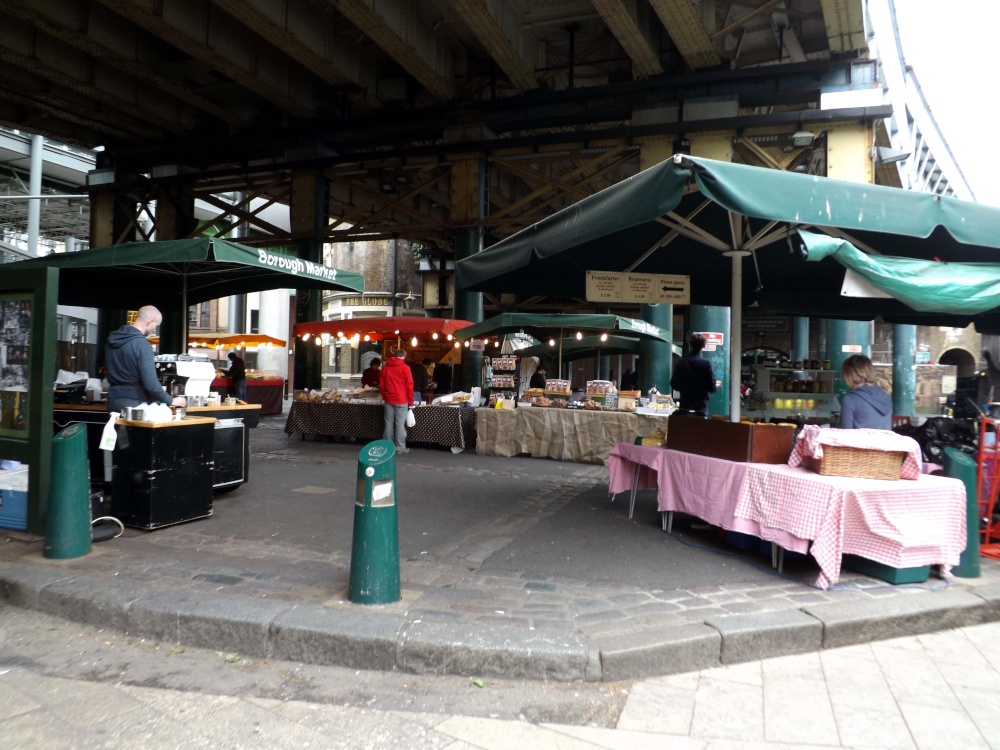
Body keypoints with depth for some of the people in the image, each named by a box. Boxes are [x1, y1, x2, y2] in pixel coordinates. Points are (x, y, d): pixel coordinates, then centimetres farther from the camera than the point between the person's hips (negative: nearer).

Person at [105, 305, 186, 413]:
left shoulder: (112, 338, 8)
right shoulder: (142, 344, -17)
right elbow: (150, 383, -20)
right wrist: (171, 401, -8)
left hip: (114, 400, 8)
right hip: (135, 403, -8)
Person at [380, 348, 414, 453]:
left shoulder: (385, 367, 10)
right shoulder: (404, 367, -6)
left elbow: (381, 384, 15)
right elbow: (409, 385, -7)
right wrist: (410, 401, -1)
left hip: (388, 400, 5)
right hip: (401, 400, -5)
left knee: (389, 423, 9)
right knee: (400, 424, -1)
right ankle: (400, 448, 1)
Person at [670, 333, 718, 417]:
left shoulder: (681, 363, -1)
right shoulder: (706, 363, -9)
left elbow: (674, 385, 3)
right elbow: (712, 388, -8)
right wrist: (716, 385, 15)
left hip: (684, 408, 2)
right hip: (701, 408, -2)